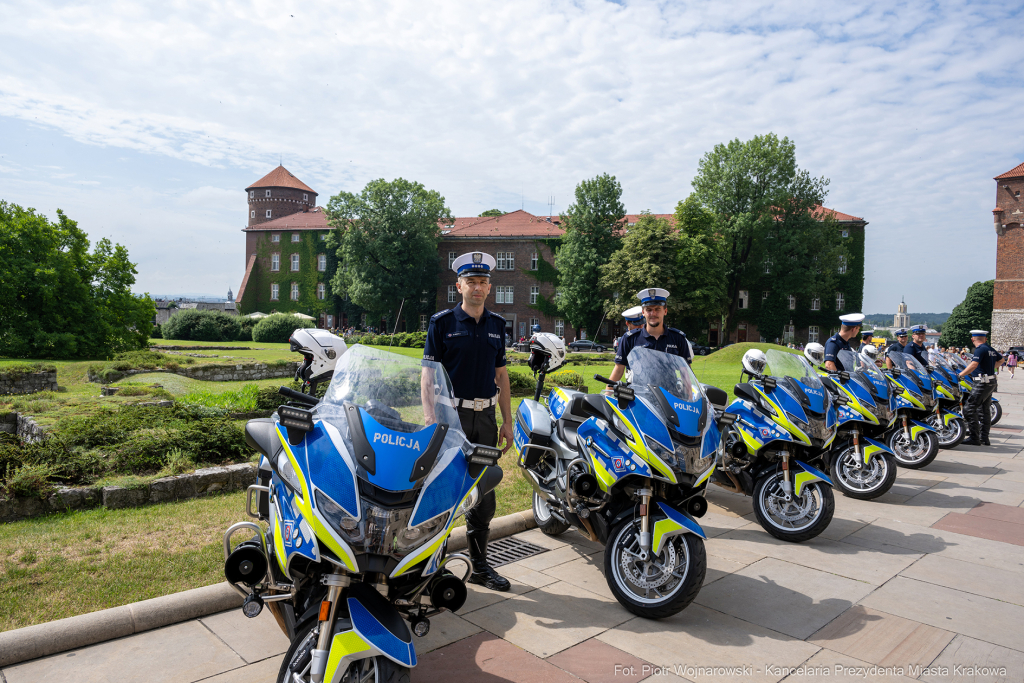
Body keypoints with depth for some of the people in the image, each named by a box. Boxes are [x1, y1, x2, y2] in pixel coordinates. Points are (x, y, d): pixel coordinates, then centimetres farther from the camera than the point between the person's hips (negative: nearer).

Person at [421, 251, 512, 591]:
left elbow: (501, 375, 15)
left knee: (485, 496, 10)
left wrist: (507, 422, 11)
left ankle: (479, 565, 23)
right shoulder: (442, 321, -1)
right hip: (451, 415, -4)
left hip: (485, 416, 5)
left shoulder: (497, 324, 12)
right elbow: (429, 373, -5)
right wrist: (430, 418, -15)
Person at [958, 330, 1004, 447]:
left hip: (982, 383, -10)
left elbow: (974, 365, -26)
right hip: (991, 382, 10)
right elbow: (1001, 360, 32)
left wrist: (960, 375, -24)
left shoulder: (980, 349, -14)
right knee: (984, 410, 14)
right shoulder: (991, 349, 13)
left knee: (970, 409, -9)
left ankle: (975, 438, -10)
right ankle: (984, 438, 18)